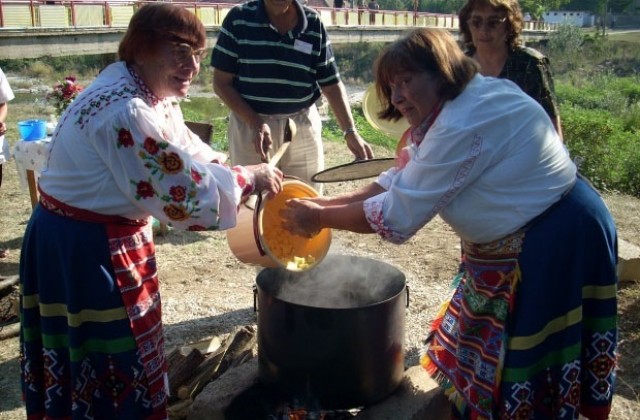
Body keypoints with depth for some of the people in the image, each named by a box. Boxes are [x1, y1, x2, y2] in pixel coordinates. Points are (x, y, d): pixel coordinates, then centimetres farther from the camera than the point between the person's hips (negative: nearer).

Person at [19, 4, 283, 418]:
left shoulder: (149, 94, 4)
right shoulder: (126, 112, -28)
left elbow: (188, 158, 10)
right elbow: (182, 191, -28)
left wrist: (251, 180, 0)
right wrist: (249, 176, -16)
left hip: (96, 240, 10)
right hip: (89, 249, -10)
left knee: (89, 356, 25)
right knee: (114, 359, 9)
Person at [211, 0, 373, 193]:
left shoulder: (314, 23, -1)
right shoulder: (238, 19, -7)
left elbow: (332, 84, 1)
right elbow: (222, 83, -6)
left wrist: (350, 131, -11)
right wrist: (255, 123, -17)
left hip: (303, 125, 2)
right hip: (250, 123, -1)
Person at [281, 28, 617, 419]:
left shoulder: (463, 126, -28)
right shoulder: (462, 104, 5)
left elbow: (397, 215, -24)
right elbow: (400, 181, 5)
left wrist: (320, 218, -12)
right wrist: (326, 202, -4)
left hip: (548, 245, -10)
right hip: (522, 240, 10)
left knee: (521, 364, 7)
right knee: (489, 351, 22)